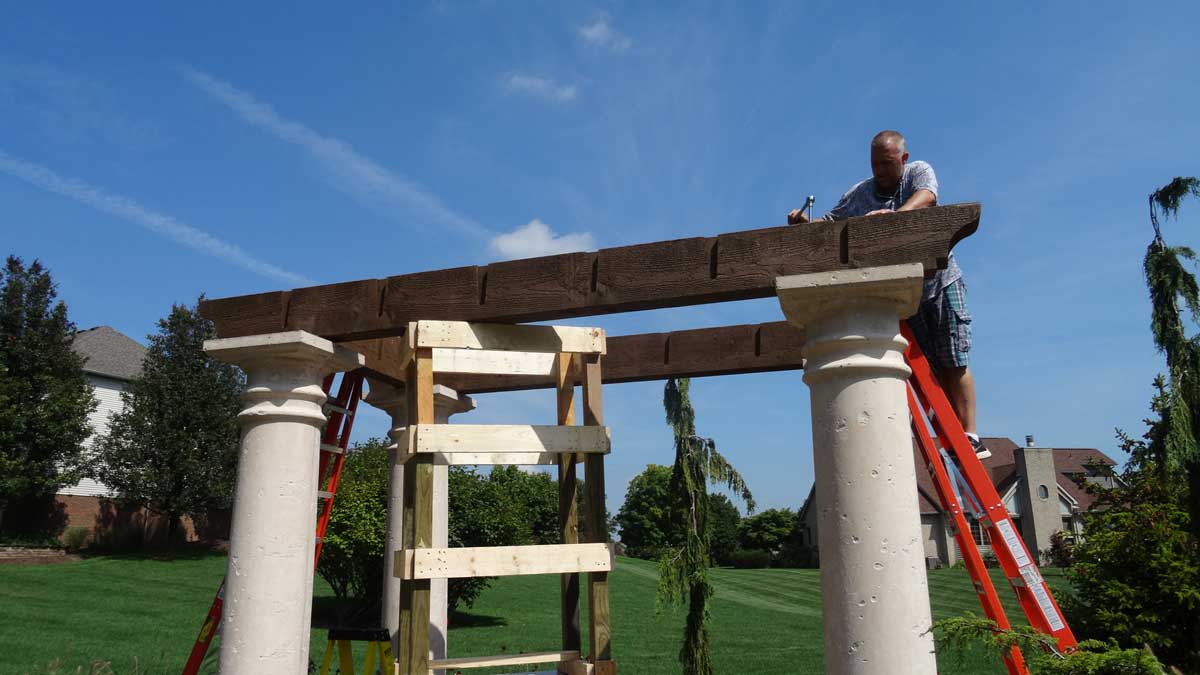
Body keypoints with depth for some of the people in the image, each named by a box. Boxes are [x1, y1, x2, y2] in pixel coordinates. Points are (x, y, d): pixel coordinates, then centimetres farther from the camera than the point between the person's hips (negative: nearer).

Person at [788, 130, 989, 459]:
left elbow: (925, 197, -27)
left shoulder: (919, 172, -6)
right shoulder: (857, 196, 0)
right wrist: (805, 224, -25)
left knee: (953, 363, -5)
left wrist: (894, 215, -48)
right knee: (931, 368, 2)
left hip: (940, 280, -2)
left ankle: (970, 439, -4)